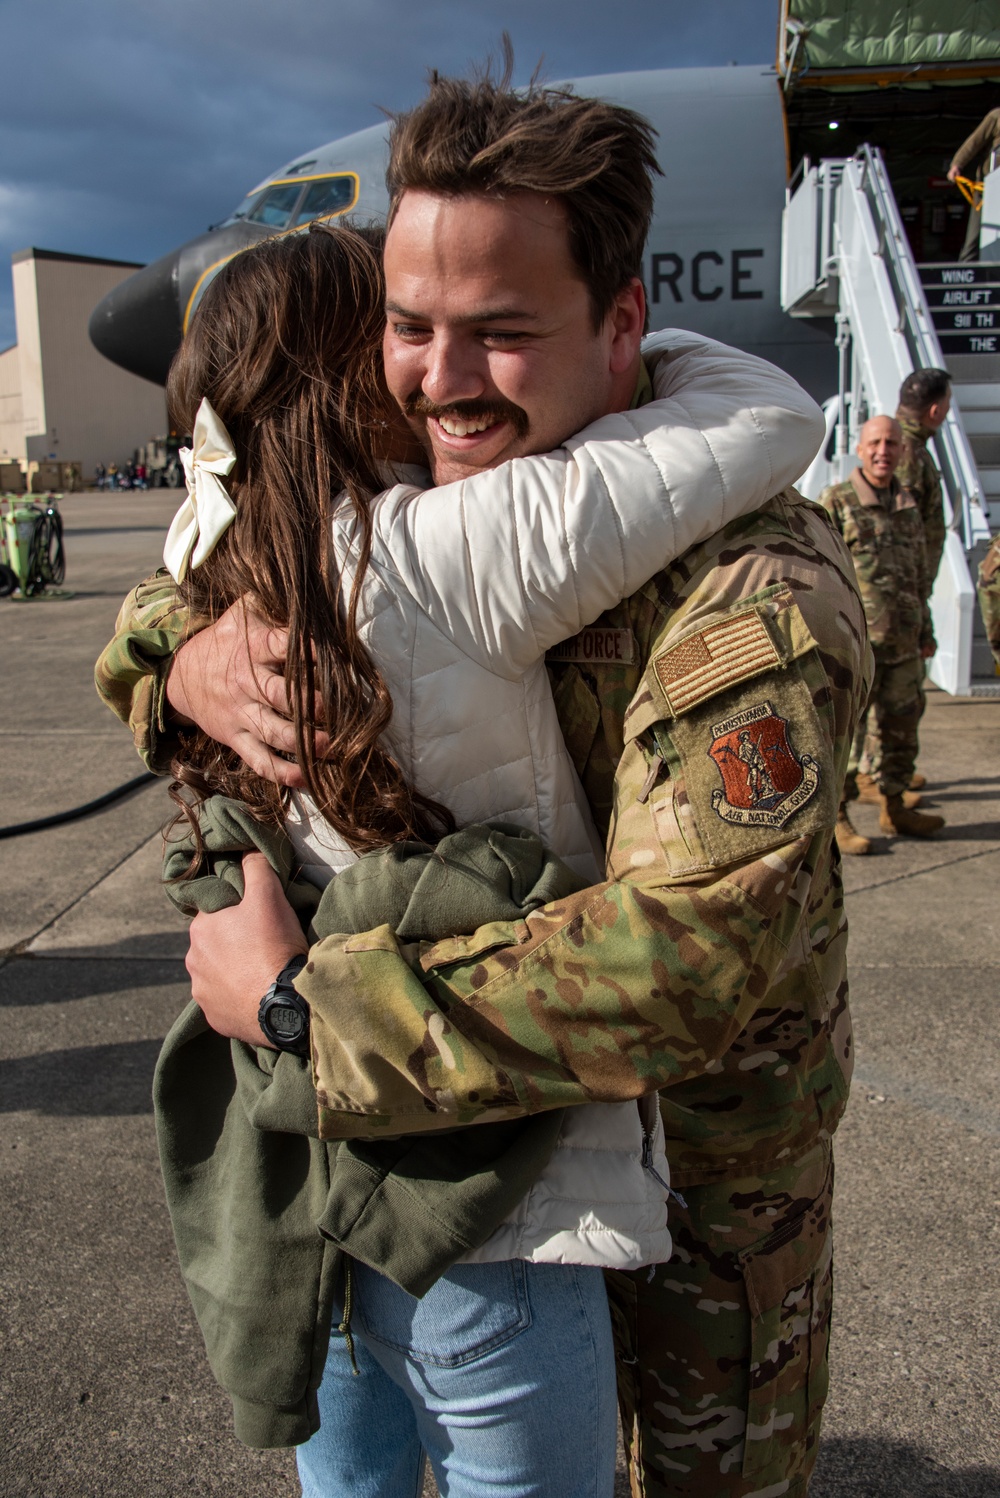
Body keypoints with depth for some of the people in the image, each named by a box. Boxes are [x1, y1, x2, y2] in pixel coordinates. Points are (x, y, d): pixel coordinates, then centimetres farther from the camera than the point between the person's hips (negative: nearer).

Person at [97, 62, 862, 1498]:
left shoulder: (754, 585, -32)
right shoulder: (410, 503, -9)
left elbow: (690, 956, -41)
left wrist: (299, 1002, -35)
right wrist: (192, 659, -26)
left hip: (709, 1109, -5)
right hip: (509, 1083, 6)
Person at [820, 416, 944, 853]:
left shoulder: (909, 505, 14)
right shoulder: (835, 502, -5)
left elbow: (919, 574, 21)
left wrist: (926, 632, 20)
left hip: (903, 644, 6)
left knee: (902, 727, 13)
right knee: (844, 730, -3)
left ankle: (894, 807, 27)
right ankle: (835, 815, 7)